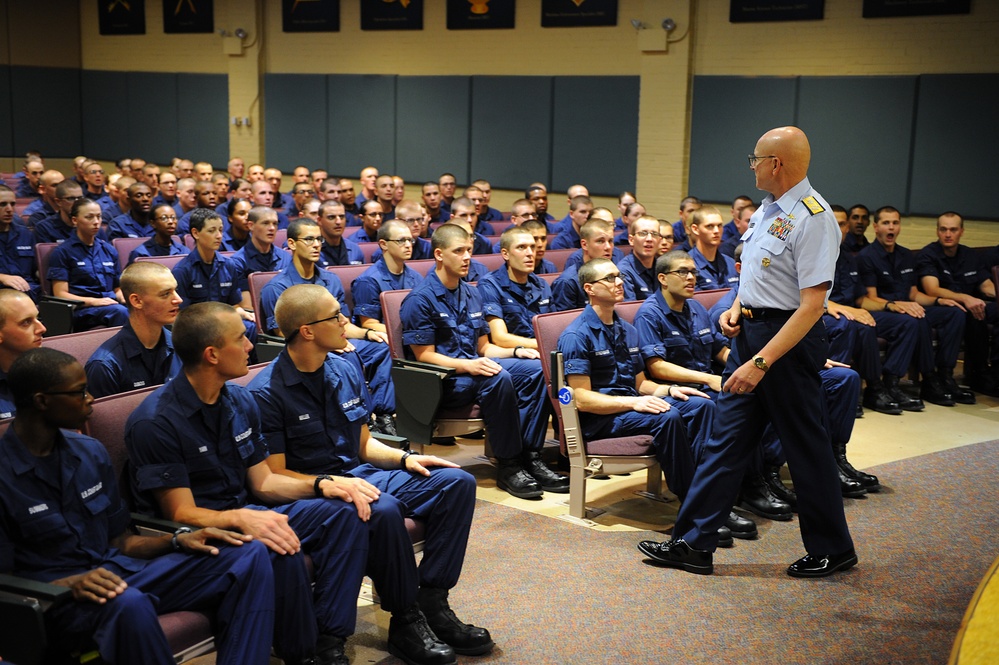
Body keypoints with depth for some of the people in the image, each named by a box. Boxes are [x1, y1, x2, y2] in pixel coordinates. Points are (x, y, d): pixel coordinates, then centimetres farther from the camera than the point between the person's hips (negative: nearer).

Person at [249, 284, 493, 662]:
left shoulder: (346, 371, 7)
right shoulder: (266, 393, -13)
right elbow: (273, 476, -13)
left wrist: (405, 458, -2)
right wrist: (330, 483, -27)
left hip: (360, 475, 7)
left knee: (456, 482, -8)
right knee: (382, 510, -37)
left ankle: (431, 602, -10)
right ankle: (405, 622, -17)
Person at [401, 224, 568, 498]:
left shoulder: (471, 295, 15)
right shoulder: (420, 299, -10)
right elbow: (424, 355, -14)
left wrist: (516, 351, -1)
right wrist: (467, 365, -28)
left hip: (472, 368, 8)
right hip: (440, 382, -8)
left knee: (535, 369, -12)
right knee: (497, 378, -34)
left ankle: (530, 457, -14)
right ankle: (508, 465, -23)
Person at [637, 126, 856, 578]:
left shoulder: (812, 218, -19)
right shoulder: (768, 208, 9)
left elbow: (812, 306, -24)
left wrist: (762, 362, -27)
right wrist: (737, 307, 5)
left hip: (788, 339, -9)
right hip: (749, 332, 9)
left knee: (805, 447, 5)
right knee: (725, 438, 9)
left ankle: (831, 549, 25)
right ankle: (694, 543, 16)